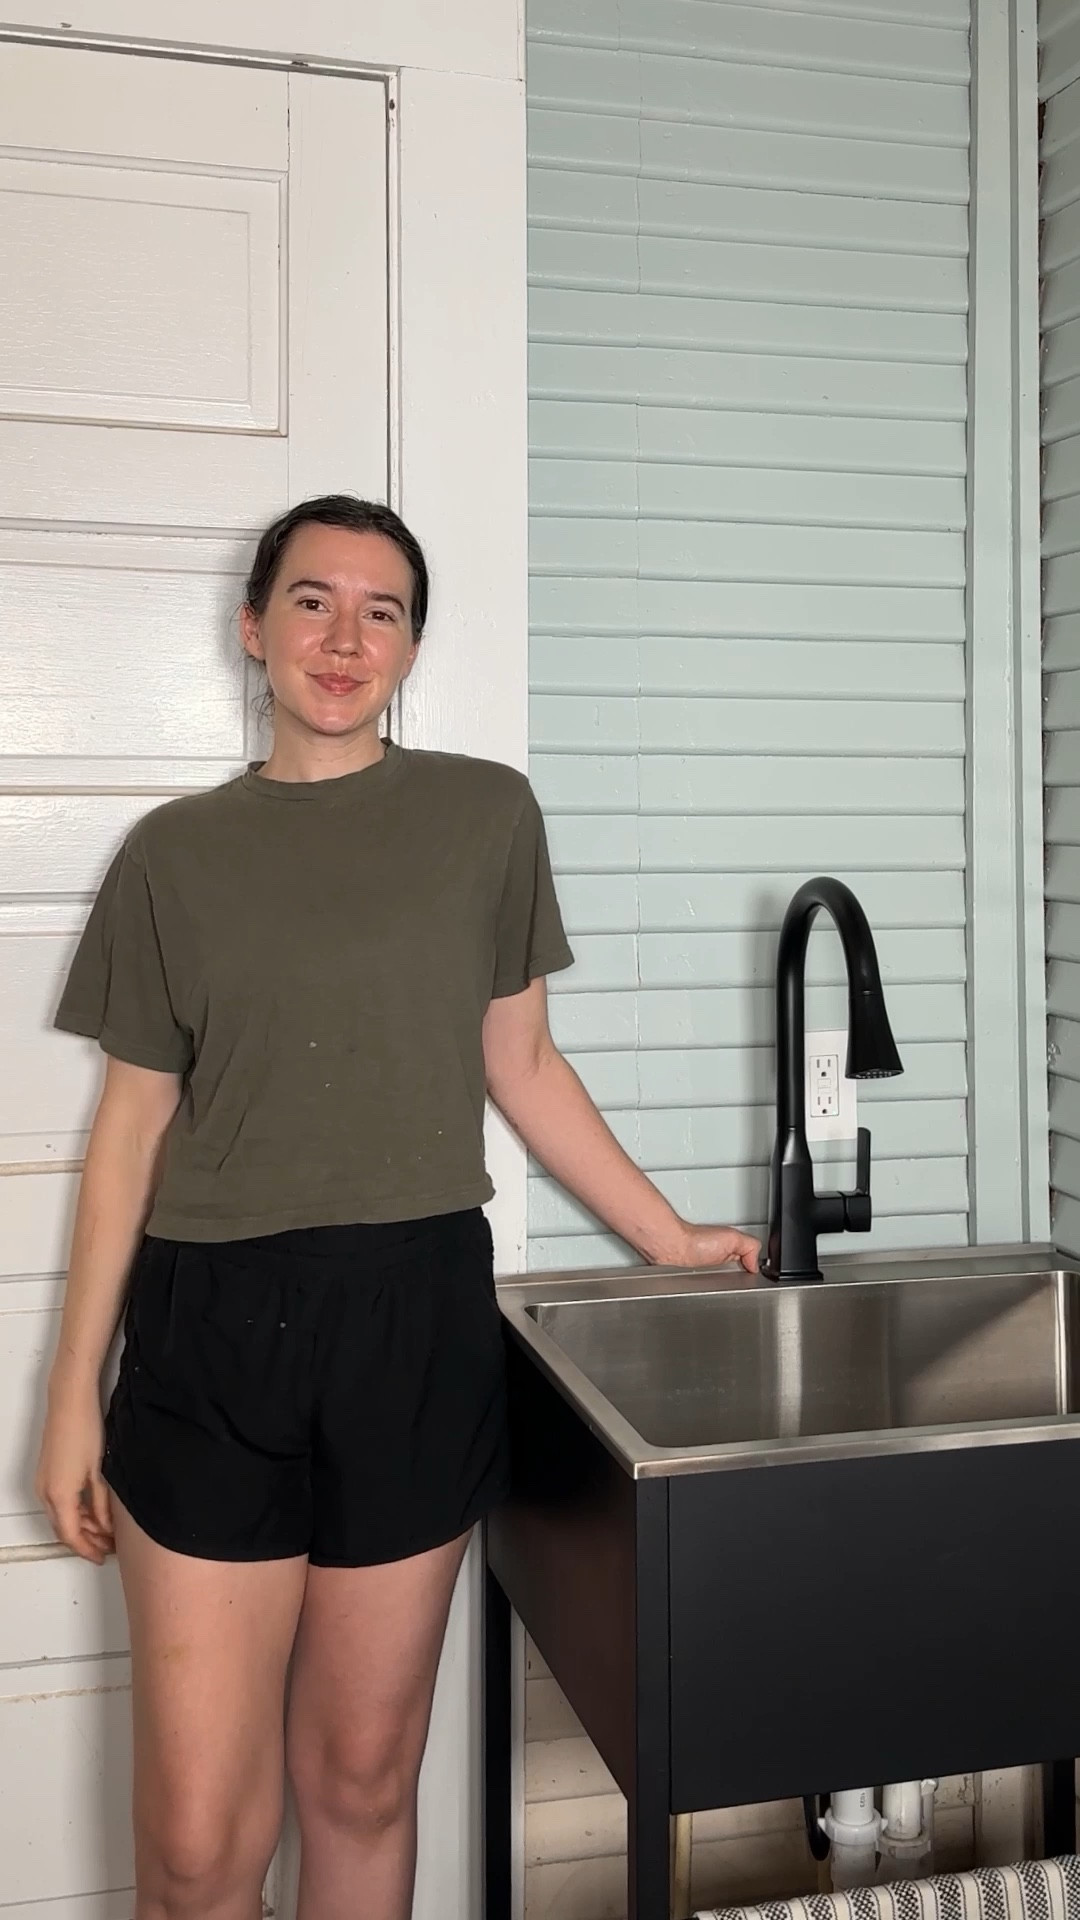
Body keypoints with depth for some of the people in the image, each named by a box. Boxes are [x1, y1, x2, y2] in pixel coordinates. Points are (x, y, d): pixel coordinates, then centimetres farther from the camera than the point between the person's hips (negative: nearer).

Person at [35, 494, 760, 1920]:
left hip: (418, 1320, 0)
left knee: (363, 1781, 11)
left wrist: (672, 1242, 12)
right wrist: (76, 1393, 5)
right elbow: (133, 1126, 7)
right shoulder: (176, 851, 6)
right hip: (212, 1334, 0)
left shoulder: (487, 814, 5)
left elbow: (521, 1067, 11)